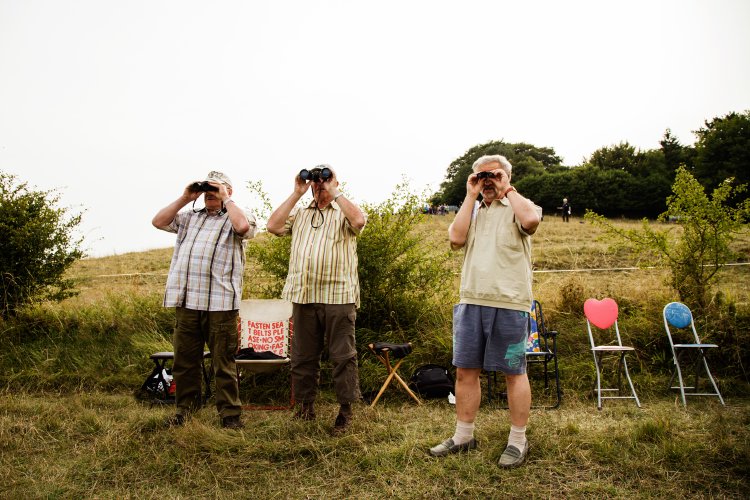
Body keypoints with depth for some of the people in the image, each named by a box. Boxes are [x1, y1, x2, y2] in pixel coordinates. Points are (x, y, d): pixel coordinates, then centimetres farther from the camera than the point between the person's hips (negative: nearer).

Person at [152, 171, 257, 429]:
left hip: (220, 303, -5)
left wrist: (226, 200, -4)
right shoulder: (189, 217, 24)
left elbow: (244, 226, -17)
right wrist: (184, 199, 12)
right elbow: (158, 221, 16)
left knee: (223, 363, 1)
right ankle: (184, 409, 25)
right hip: (186, 301, 5)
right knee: (184, 361, 12)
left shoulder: (235, 217, 7)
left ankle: (230, 414, 10)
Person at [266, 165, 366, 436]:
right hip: (303, 295, 5)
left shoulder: (344, 212, 8)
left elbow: (359, 220, -15)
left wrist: (333, 192, -6)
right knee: (303, 356, 10)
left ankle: (345, 410, 8)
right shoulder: (299, 214, 21)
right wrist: (296, 193, 7)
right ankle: (305, 407, 22)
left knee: (343, 356, -1)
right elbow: (273, 226, 5)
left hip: (338, 296, -4)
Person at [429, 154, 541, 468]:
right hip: (471, 302, 5)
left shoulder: (519, 206, 4)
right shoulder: (472, 211, 18)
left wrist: (508, 190, -6)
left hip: (509, 304, -5)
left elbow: (531, 221, -21)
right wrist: (471, 196, 3)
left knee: (514, 372, 4)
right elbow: (456, 238, -2)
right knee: (465, 371, 9)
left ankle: (518, 441, 16)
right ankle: (463, 436, 23)